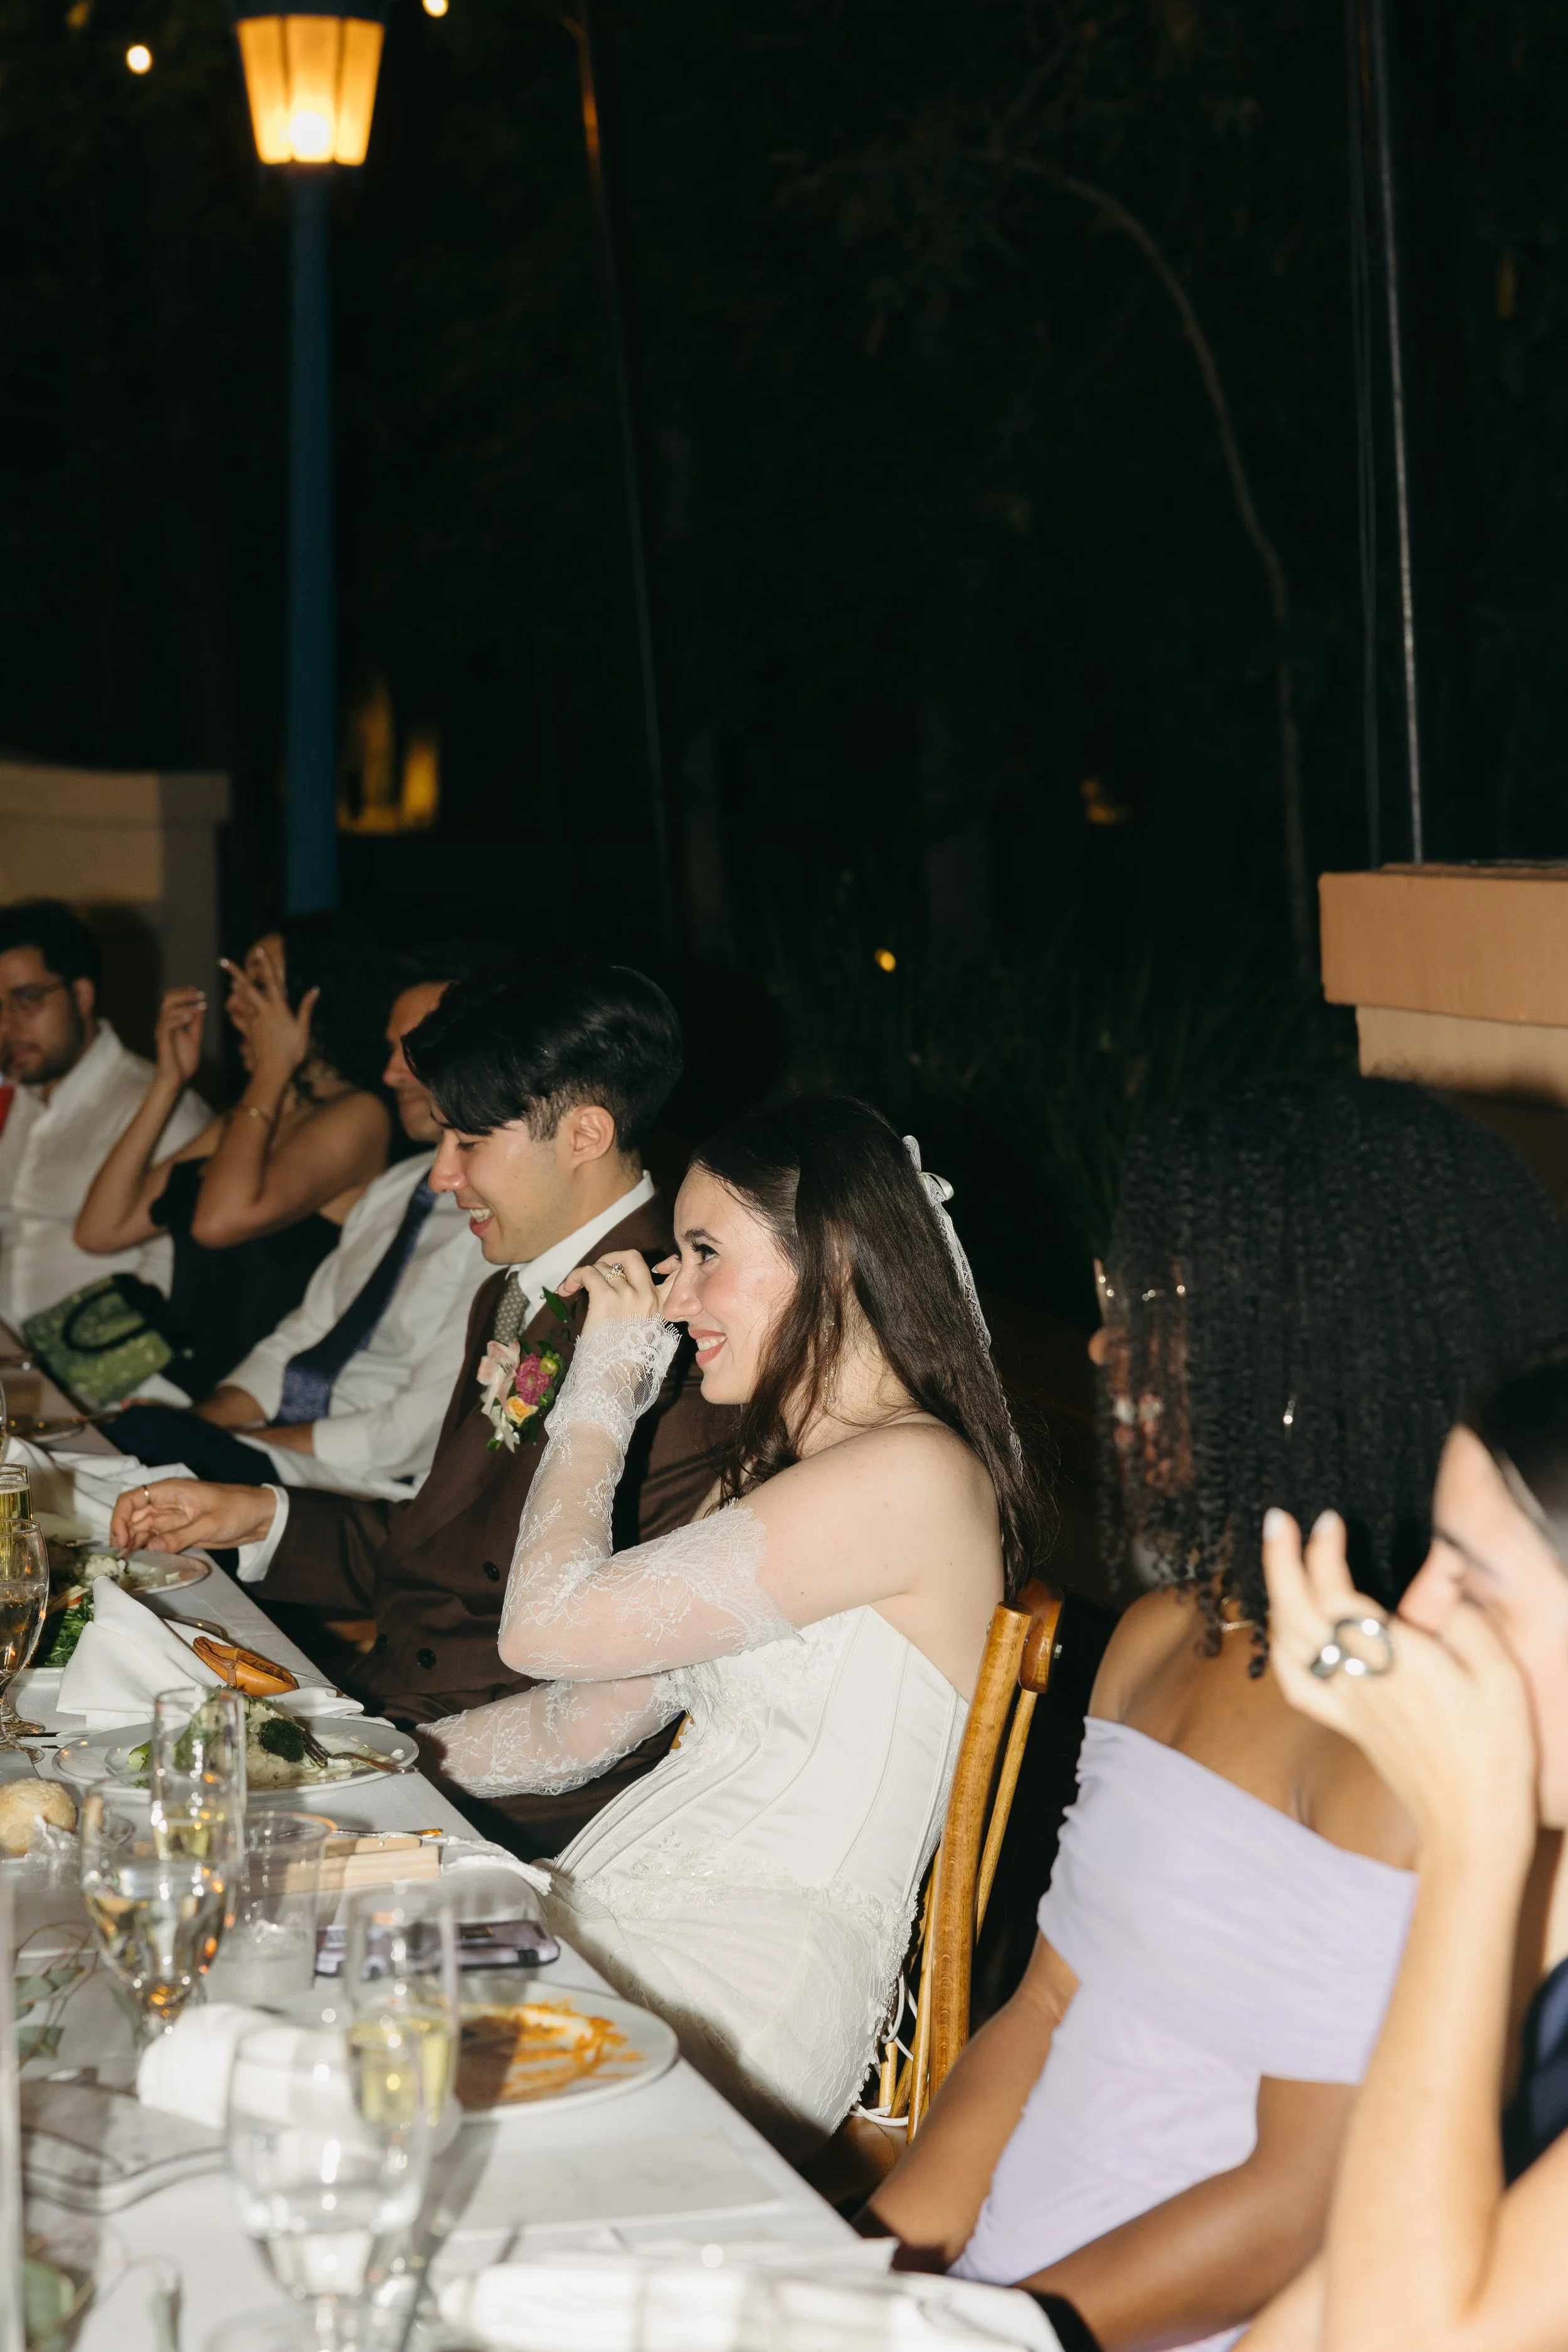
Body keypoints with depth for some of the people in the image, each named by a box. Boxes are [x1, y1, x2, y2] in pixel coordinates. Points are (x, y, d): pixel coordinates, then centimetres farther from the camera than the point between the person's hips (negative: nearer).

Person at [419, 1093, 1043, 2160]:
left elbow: (548, 1626, -14)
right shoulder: (775, 1467, 19)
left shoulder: (912, 1473, -13)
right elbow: (582, 1721, 19)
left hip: (750, 1975, -9)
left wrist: (605, 1386, -1)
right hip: (611, 1912, 9)